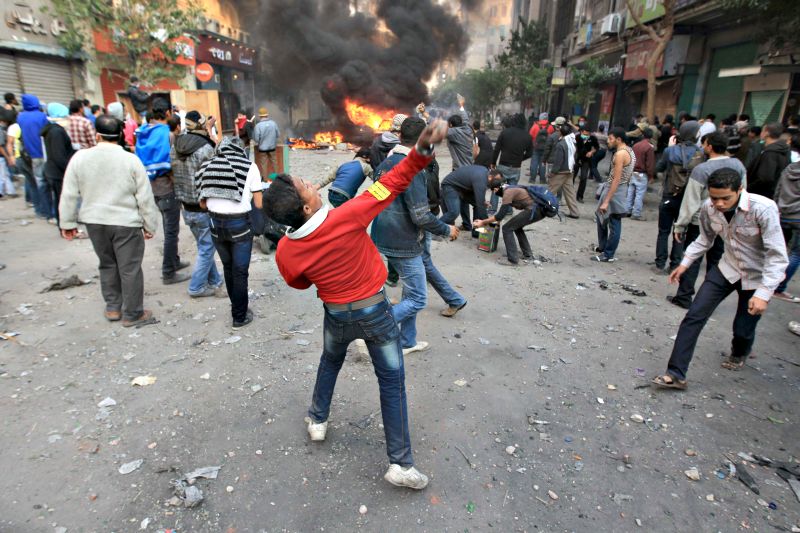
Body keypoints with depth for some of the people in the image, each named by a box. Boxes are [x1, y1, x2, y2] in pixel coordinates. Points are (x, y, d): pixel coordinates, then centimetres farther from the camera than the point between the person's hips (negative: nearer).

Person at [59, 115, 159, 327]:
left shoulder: (80, 157, -4)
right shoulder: (131, 160, -11)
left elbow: (69, 195, 1)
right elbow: (145, 198, -9)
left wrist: (67, 222, 12)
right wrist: (150, 225, 1)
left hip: (94, 222, 4)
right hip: (126, 223, -4)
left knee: (107, 264, 20)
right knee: (130, 268, 5)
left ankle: (113, 308, 29)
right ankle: (132, 314, 13)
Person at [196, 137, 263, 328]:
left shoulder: (208, 165, 8)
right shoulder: (249, 166, -2)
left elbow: (203, 203, 9)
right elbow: (259, 204, -2)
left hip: (215, 223, 4)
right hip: (239, 223, -4)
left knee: (228, 266, 23)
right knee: (240, 271, 8)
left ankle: (236, 306, 39)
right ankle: (240, 316, 19)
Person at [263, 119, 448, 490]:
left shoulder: (286, 252, -15)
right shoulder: (346, 218, -27)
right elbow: (392, 184, -24)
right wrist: (422, 149, -28)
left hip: (336, 315, 3)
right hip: (375, 311, -2)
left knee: (330, 362, 33)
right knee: (392, 381, 10)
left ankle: (318, 420, 52)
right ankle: (400, 463, 15)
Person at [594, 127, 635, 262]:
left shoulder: (620, 153, -19)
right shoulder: (629, 150, 11)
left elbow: (616, 180, -22)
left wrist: (606, 201, -23)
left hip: (614, 191, -10)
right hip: (620, 189, 10)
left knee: (614, 224, -1)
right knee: (601, 216, 19)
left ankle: (608, 255, 8)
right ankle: (602, 247, 30)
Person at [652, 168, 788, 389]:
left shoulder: (764, 209, -28)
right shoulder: (708, 208, -15)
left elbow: (777, 256, -26)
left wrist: (764, 293, -32)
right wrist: (684, 264, -1)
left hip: (758, 276, -3)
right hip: (727, 269, 3)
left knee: (743, 329, 10)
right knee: (694, 316, -11)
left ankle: (739, 354, 49)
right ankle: (676, 373, -7)